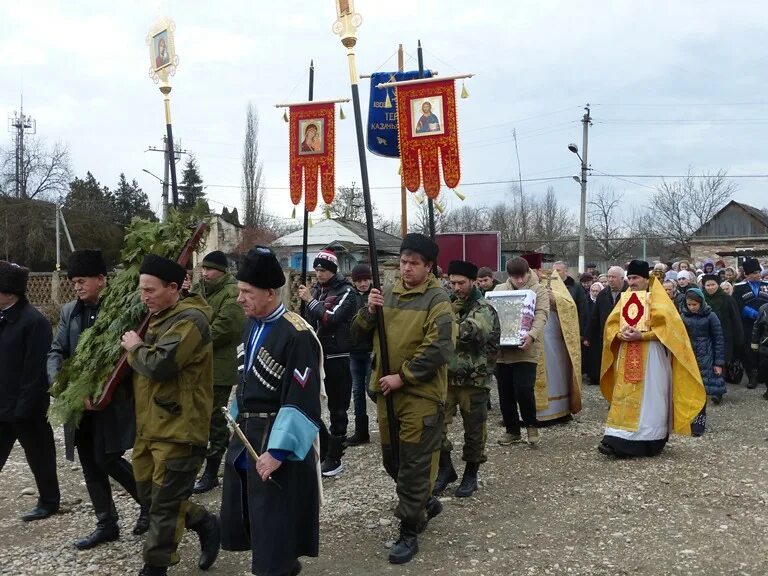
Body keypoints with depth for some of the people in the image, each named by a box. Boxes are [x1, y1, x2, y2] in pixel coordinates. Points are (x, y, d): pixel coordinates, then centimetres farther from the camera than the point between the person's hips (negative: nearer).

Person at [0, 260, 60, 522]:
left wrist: (24, 408, -19)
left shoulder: (34, 322, -17)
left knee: (39, 456, 10)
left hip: (25, 407, -7)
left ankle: (49, 502, 28)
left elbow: (36, 371, -19)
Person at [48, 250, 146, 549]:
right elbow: (56, 351, 9)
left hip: (113, 401, -6)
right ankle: (106, 524, 26)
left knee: (107, 460, -6)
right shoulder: (69, 311, 9)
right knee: (90, 465, 12)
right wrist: (57, 380, -11)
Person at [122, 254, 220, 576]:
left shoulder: (189, 320, -18)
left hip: (178, 430, -10)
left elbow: (159, 366, -29)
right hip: (150, 426, 10)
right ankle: (206, 524, 33)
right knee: (148, 495, 17)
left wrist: (135, 347, -11)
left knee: (164, 504, 2)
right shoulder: (159, 317, 14)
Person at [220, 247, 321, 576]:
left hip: (277, 437, -9)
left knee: (274, 521, 0)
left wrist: (277, 451, -23)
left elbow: (302, 402, -22)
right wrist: (237, 419, 19)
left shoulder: (296, 335, -21)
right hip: (246, 433, 9)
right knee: (243, 512, 19)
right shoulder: (252, 326, 6)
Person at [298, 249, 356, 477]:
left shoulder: (345, 291, -7)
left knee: (337, 408, 3)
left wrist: (310, 300, -14)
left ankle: (334, 458, 11)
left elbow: (332, 318, -21)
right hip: (316, 354, 6)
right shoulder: (315, 290, 11)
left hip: (337, 357, -6)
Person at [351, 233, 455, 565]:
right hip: (387, 392, 7)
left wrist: (404, 376, -19)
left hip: (421, 394, -7)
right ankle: (425, 502, 40)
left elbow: (438, 348, -19)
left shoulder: (437, 299, -10)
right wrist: (369, 311, -11)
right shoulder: (387, 294, 8)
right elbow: (358, 333, 9)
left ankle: (410, 532, 13)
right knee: (392, 460, 18)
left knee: (413, 464, 1)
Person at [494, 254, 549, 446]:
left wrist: (532, 335, -30)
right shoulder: (499, 290, 12)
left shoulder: (539, 290, 1)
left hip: (526, 350, -4)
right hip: (502, 350, 4)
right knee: (505, 393, 9)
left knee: (524, 389, -12)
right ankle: (512, 430, 24)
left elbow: (541, 315, -12)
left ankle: (531, 425, 14)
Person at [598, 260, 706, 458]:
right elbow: (612, 324, 9)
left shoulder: (658, 299, -3)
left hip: (651, 356, -5)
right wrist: (620, 334, -12)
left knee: (648, 398, -4)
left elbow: (667, 327, -12)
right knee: (625, 398, 2)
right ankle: (617, 441, 2)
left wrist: (641, 336, -21)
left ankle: (648, 441, 1)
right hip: (627, 357, 5)